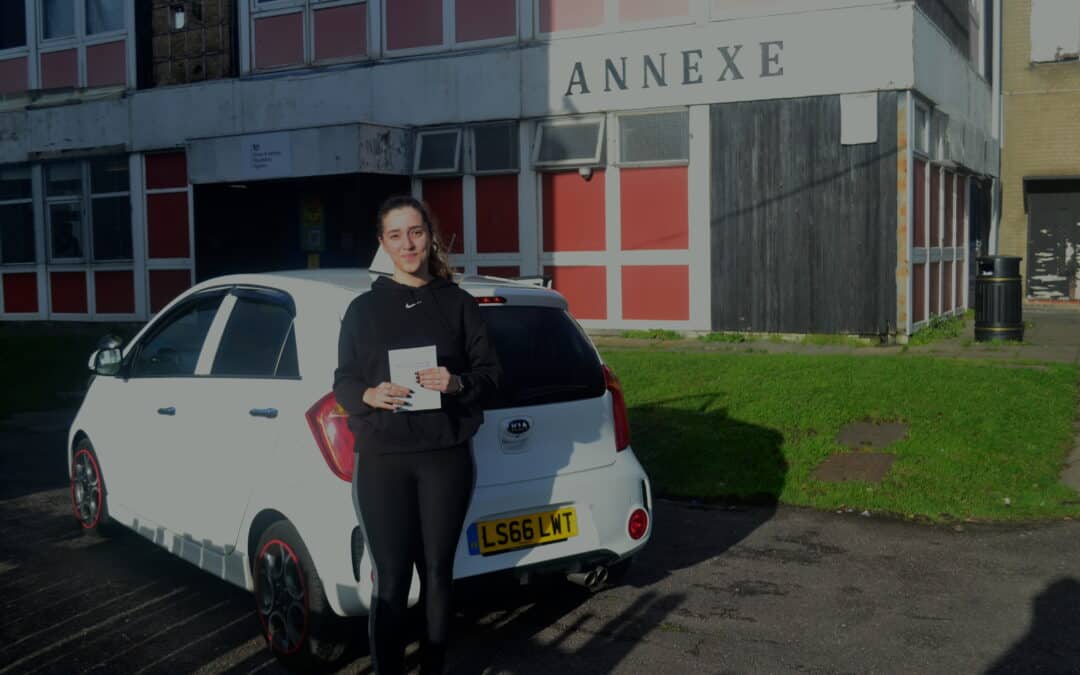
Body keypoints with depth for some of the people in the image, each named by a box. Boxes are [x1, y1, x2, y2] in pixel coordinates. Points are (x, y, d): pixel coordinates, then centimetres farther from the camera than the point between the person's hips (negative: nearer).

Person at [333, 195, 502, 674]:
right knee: (390, 578, -3)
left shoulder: (458, 304, 5)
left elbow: (491, 373, 5)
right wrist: (369, 395, -15)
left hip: (446, 458, 1)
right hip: (382, 460, 0)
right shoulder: (363, 309, 6)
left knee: (437, 572, 10)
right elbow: (342, 382, 6)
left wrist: (459, 383, -15)